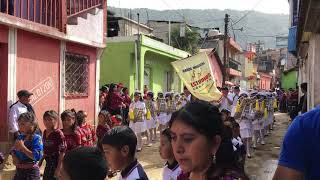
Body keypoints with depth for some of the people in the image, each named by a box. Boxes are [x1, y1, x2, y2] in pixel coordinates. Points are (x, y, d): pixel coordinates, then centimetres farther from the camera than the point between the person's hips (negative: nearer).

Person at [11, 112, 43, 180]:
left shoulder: (36, 138, -15)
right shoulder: (19, 137, 7)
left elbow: (36, 156, -23)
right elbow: (13, 151, 15)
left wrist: (22, 147, -22)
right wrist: (14, 157, -7)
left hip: (32, 170, -7)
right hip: (19, 170, 7)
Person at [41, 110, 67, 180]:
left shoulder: (58, 133, -16)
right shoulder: (45, 132, 6)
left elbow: (62, 152, -17)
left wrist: (58, 168, -18)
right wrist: (41, 161, 19)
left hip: (56, 162, -7)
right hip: (48, 162, 7)